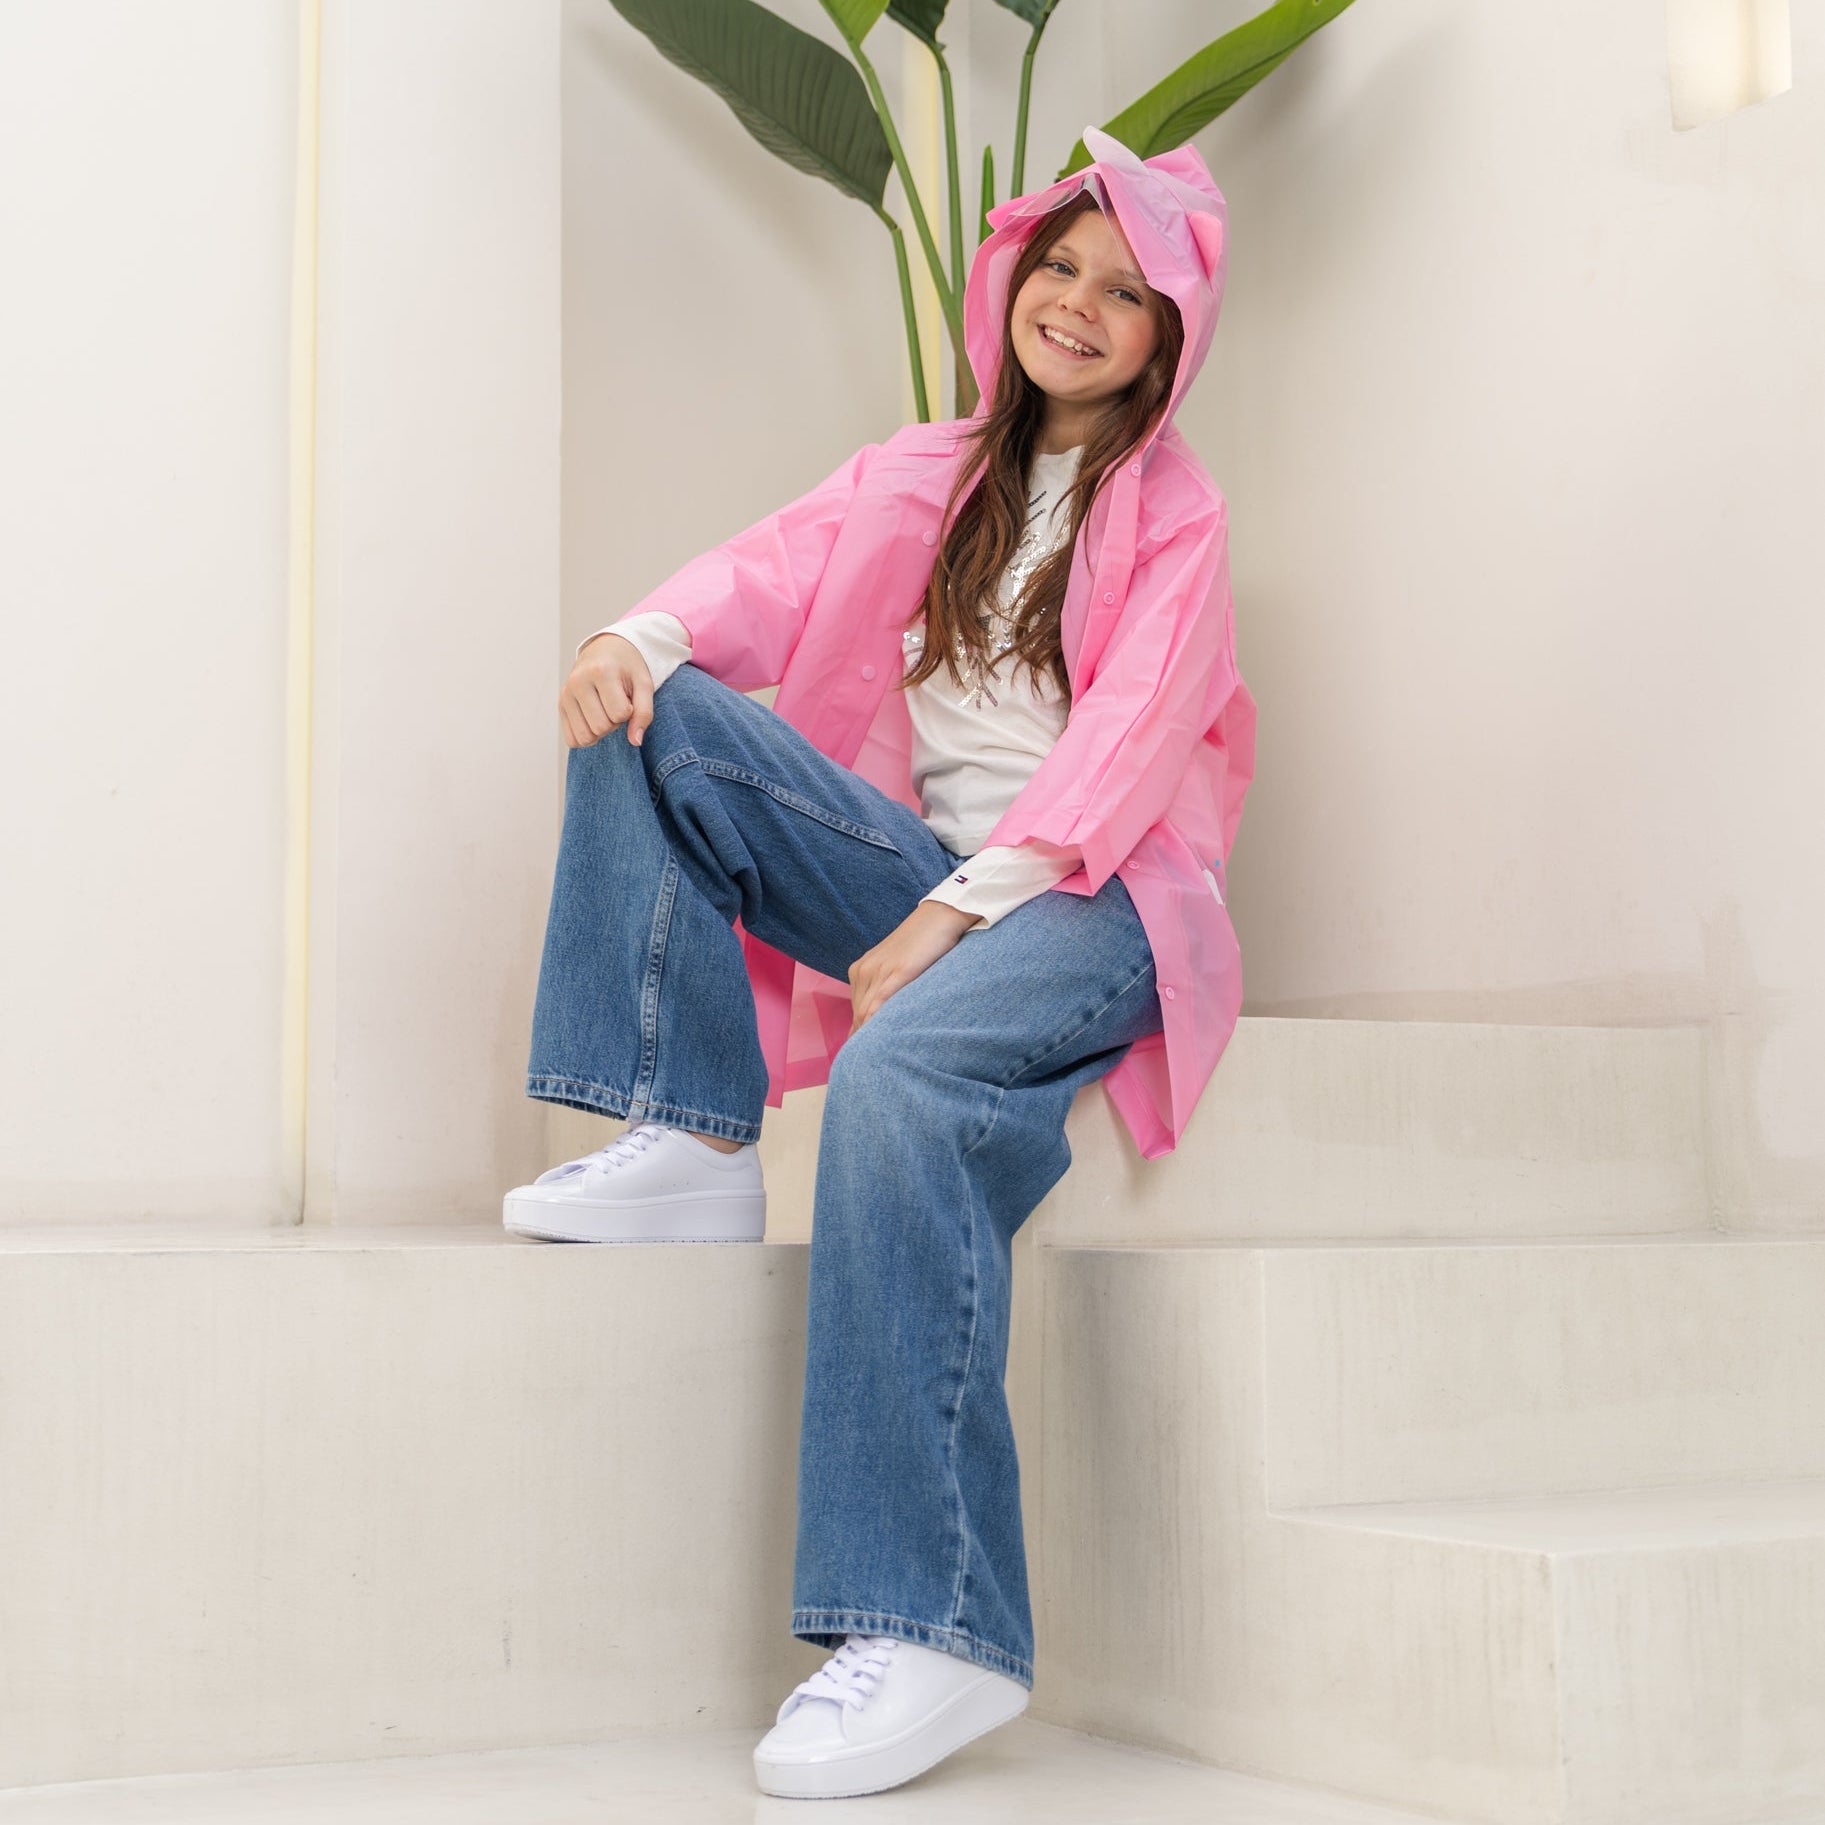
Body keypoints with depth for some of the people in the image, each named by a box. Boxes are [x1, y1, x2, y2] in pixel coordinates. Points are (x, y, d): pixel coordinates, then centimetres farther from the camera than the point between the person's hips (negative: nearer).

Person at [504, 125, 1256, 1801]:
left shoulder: (1175, 517, 7)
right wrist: (640, 635, -20)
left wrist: (955, 916, -21)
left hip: (1091, 898, -5)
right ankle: (690, 1143, -19)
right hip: (923, 879, 5)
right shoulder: (928, 475, 20)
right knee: (659, 715, -14)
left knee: (899, 1074, -37)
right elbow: (778, 571, 3)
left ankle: (935, 1630, -39)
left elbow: (1125, 744, -8)